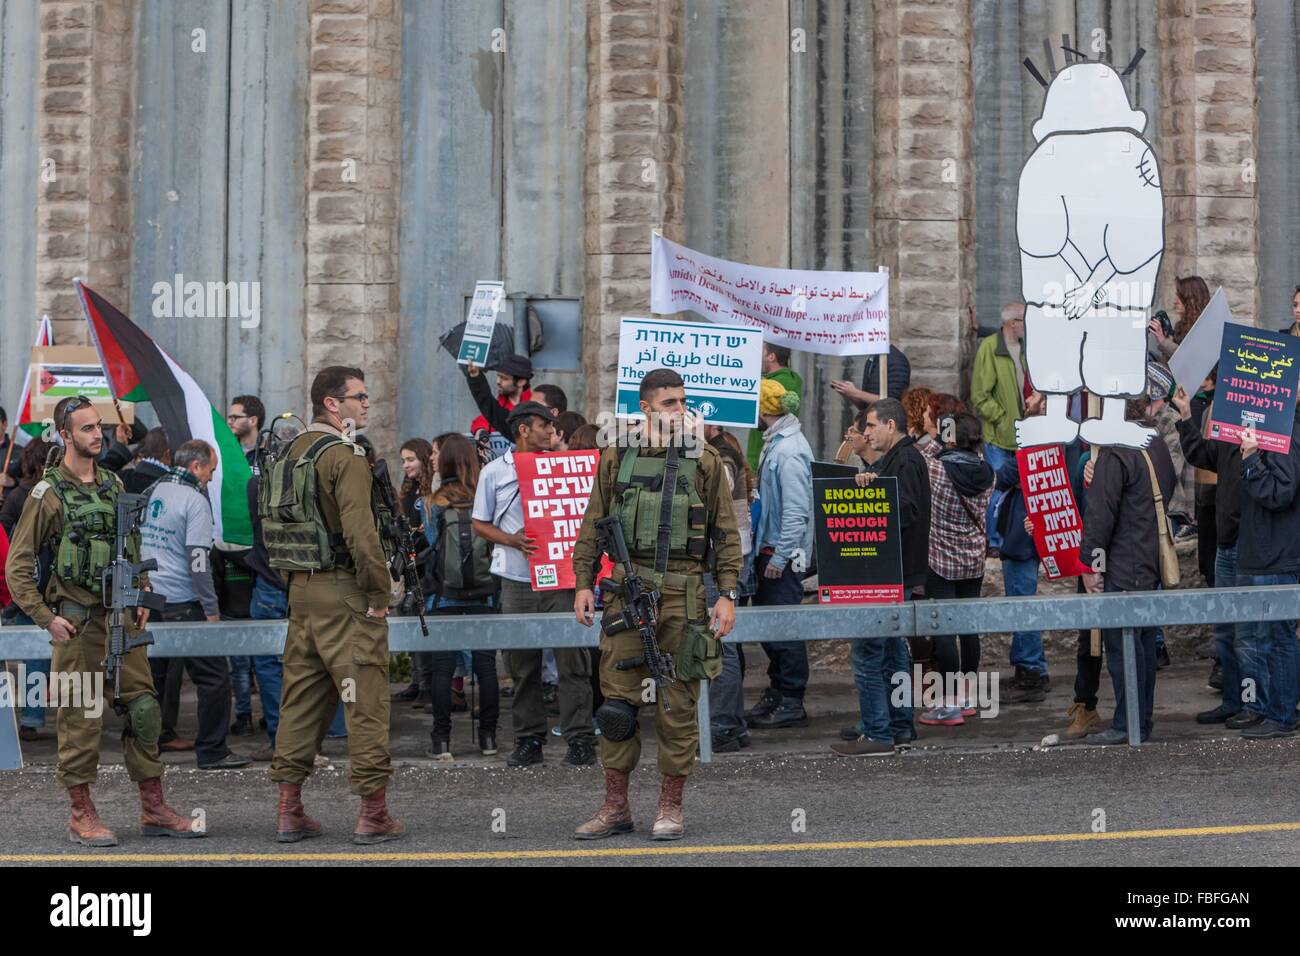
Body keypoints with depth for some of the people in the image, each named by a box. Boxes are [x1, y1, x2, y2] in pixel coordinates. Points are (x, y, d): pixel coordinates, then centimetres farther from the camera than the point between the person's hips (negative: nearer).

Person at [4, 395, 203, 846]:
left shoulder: (114, 486, 13)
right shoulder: (48, 493, -6)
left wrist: (142, 598, 12)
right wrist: (46, 618, -12)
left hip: (121, 617, 6)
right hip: (77, 621, -6)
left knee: (144, 710, 5)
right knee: (81, 719, -1)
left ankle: (154, 810, 13)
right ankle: (82, 815, 9)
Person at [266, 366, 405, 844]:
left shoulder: (292, 453, 14)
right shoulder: (344, 456, -14)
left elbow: (277, 522, 18)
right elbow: (361, 532, -22)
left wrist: (296, 581, 19)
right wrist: (380, 594, -14)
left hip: (301, 590, 9)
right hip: (344, 592, -9)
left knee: (300, 698, 12)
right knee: (366, 701, -3)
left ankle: (289, 811, 14)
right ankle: (373, 813, 0)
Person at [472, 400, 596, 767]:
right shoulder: (494, 472, 7)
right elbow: (480, 524, 9)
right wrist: (512, 540, -9)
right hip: (517, 581, 0)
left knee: (572, 658, -5)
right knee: (522, 664, 5)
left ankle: (579, 737, -1)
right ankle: (528, 739, 13)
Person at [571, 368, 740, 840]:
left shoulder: (705, 461, 6)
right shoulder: (617, 459, 9)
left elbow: (726, 533, 5)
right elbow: (592, 526, 13)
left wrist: (727, 594, -2)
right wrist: (583, 583, 4)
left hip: (684, 592, -1)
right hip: (628, 587, 1)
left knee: (678, 704, 2)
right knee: (617, 699, 2)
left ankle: (671, 807, 12)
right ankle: (615, 807, 11)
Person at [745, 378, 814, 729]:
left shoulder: (789, 451, -18)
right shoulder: (775, 443, 13)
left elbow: (797, 510, -22)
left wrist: (780, 556, -21)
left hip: (784, 554, -10)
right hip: (770, 550, 10)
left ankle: (791, 703, 1)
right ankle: (777, 694, 24)